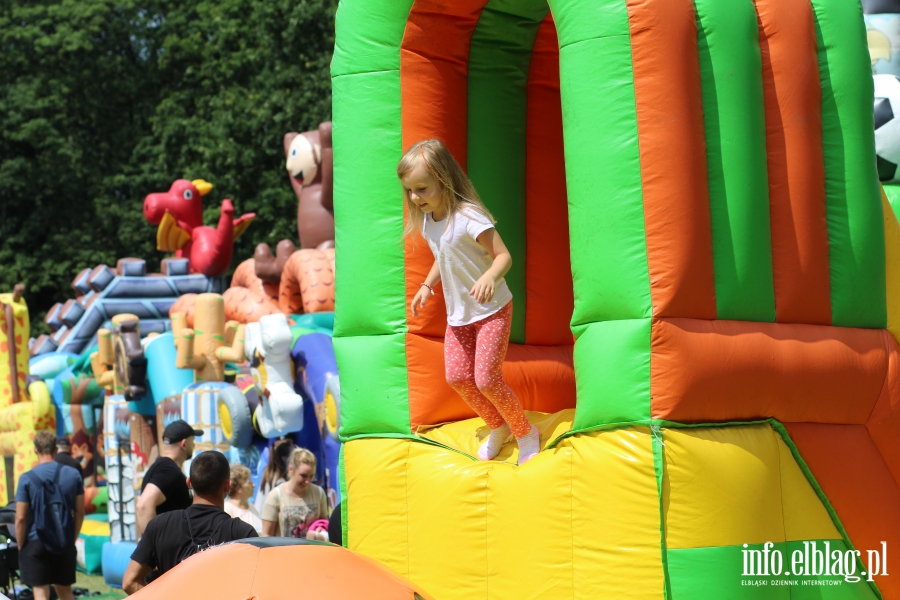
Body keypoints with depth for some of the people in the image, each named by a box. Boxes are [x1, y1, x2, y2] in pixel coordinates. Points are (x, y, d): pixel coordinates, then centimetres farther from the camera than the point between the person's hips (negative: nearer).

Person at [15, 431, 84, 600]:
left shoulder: (27, 479, -10)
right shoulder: (73, 475, -1)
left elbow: (20, 518, -10)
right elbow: (80, 512, 4)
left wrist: (20, 547, 1)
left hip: (35, 543, -3)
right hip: (64, 542, 3)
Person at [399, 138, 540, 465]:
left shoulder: (468, 217, -25)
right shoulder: (427, 221, 0)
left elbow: (504, 256, -26)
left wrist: (489, 277, -45)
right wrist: (427, 286, 7)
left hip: (491, 310, -8)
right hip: (458, 313, 8)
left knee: (486, 378, -12)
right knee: (457, 377, 6)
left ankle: (526, 433, 11)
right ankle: (498, 429, 29)